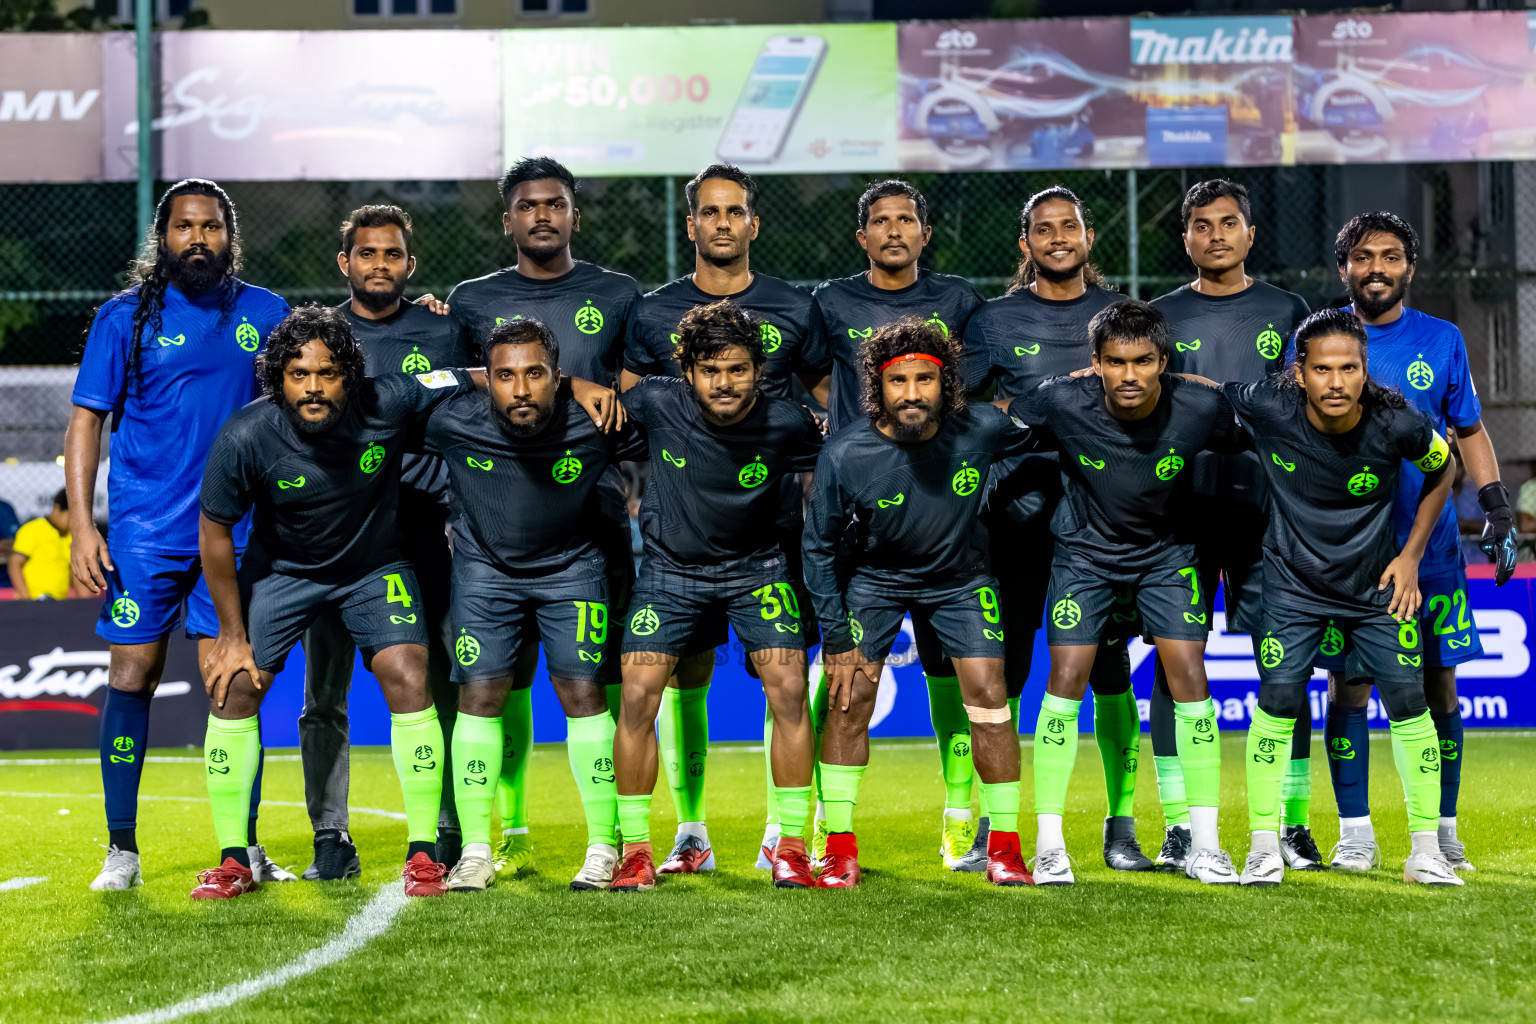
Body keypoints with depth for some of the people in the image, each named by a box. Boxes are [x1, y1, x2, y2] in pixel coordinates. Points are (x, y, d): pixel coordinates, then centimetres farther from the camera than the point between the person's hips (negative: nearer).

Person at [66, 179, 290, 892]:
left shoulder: (266, 314, 7)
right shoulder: (125, 317, 1)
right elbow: (85, 422, 1)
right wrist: (81, 525, -7)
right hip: (143, 532, -1)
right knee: (132, 677, -2)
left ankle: (246, 847, 8)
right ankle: (121, 851, 6)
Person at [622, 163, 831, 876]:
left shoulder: (794, 309, 8)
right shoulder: (656, 313, 8)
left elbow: (831, 406, 14)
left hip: (775, 515, -1)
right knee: (683, 672, 0)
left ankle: (781, 832, 5)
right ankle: (691, 835, 9)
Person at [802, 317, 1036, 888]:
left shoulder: (980, 430, -24)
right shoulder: (845, 455, -26)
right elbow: (820, 547, -12)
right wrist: (837, 638, -12)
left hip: (959, 576, 1)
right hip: (874, 577, -1)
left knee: (988, 693, -8)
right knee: (850, 698, -8)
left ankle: (1005, 847, 4)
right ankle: (840, 847, 5)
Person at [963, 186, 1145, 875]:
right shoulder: (996, 320, 7)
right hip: (1020, 510, -1)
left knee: (1111, 669, 0)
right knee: (1006, 669, -2)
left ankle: (1121, 826, 6)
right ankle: (992, 827, 6)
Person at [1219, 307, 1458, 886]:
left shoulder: (1397, 424, -20)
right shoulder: (1266, 408, -22)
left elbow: (1440, 470, 2)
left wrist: (1411, 555, 0)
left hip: (1377, 581, 0)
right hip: (1294, 582, 0)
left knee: (1408, 701, -4)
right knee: (1277, 701, -8)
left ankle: (1426, 851, 6)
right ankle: (1264, 847, 4)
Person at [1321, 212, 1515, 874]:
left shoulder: (1441, 340, 8)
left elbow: (1469, 432, 15)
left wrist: (1498, 508, 4)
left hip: (1429, 540, 1)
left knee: (1437, 683, 1)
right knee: (1346, 684, -2)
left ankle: (1441, 833, 10)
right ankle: (1355, 834, 6)